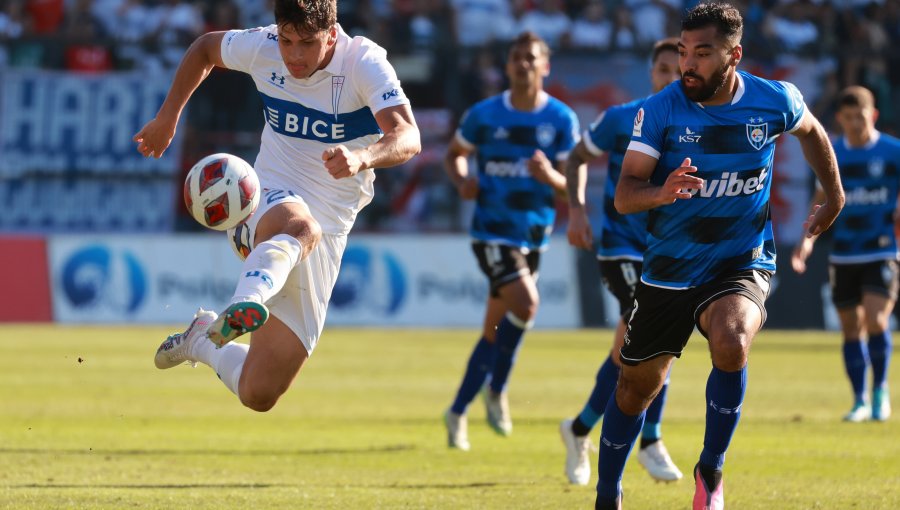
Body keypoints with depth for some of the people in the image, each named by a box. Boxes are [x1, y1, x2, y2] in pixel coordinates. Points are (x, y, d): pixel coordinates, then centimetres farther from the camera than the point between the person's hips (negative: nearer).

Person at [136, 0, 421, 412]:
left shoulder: (365, 62, -13)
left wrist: (362, 157, -48)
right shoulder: (261, 48, -3)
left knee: (258, 395, -2)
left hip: (327, 238, 0)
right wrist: (168, 116, 15)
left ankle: (204, 339, 29)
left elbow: (408, 138, -28)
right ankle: (245, 304, -68)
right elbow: (206, 47, 20)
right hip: (264, 204, 0)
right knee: (300, 226, -42)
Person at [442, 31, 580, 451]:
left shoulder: (561, 119, -1)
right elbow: (455, 154, 13)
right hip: (492, 231, -3)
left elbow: (570, 187, -2)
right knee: (525, 305, -24)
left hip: (534, 235, 3)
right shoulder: (484, 115, -3)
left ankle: (458, 412, 24)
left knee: (496, 330, 10)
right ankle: (496, 390, -4)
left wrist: (550, 176, -24)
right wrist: (462, 182, -9)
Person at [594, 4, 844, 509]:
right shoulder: (660, 111, -12)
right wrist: (662, 192, -37)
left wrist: (835, 197, 21)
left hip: (741, 264, -1)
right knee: (637, 386, 9)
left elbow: (812, 132, 16)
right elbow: (624, 195, -16)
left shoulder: (774, 101, -9)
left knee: (731, 344, -32)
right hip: (669, 270, 1)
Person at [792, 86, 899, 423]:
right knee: (851, 329, 6)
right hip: (843, 255, 3)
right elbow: (822, 199, 12)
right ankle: (860, 401, 17)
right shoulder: (832, 155, 6)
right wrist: (808, 239, 1)